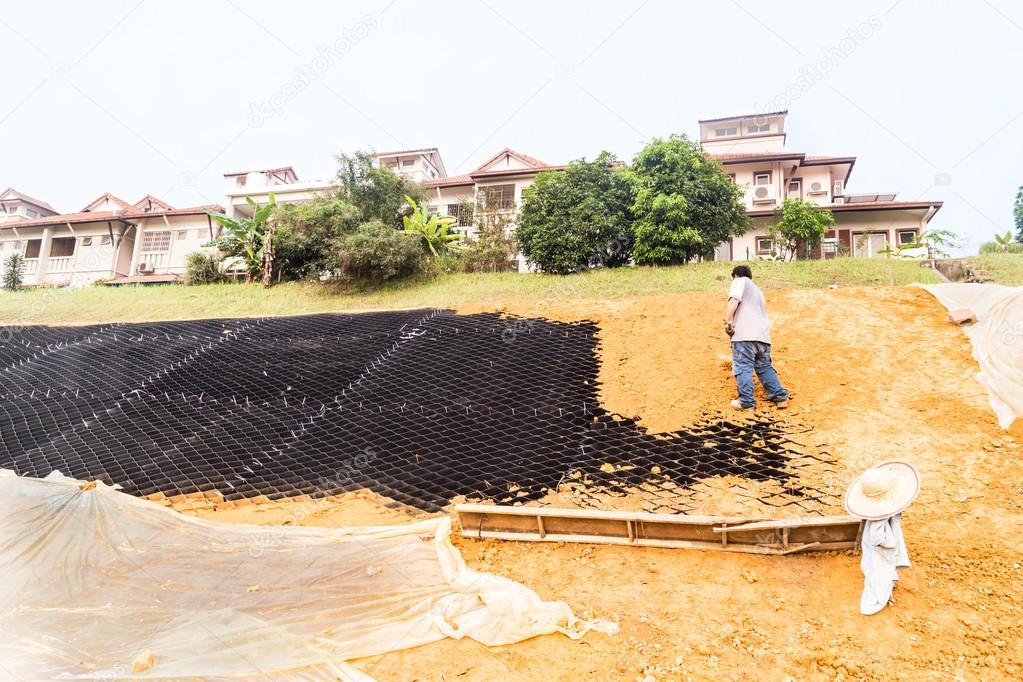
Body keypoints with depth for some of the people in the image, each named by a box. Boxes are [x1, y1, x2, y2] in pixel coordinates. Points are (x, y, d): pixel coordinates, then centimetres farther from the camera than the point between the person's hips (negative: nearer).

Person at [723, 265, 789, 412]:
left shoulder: (740, 281, 11)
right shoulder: (757, 290, 35)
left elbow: (734, 301, -8)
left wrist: (727, 322, -12)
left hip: (745, 334, -7)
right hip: (763, 334, 8)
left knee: (743, 368, -5)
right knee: (765, 367, 18)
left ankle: (747, 402, -6)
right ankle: (780, 397, 17)